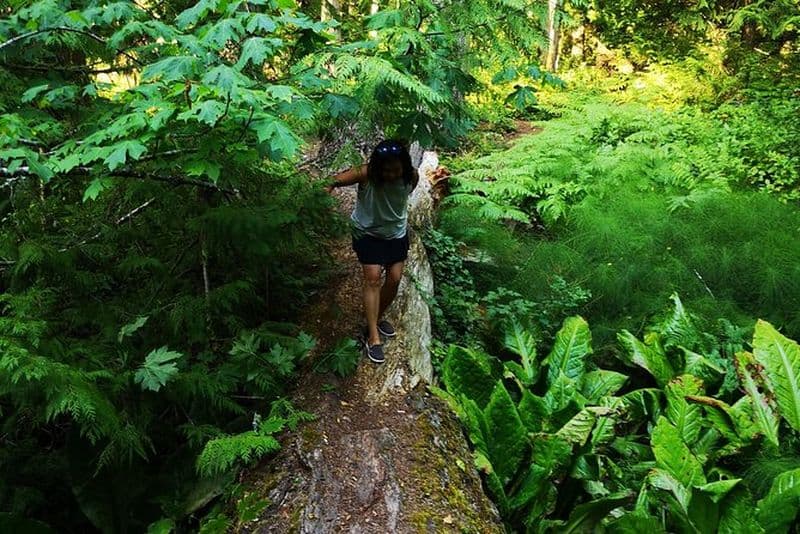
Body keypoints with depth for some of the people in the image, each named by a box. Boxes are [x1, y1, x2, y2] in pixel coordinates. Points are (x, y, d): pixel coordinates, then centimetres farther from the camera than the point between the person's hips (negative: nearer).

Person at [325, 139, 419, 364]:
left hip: (397, 233, 4)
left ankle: (378, 318, 30)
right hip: (367, 232, -4)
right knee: (373, 278, -11)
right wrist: (333, 183, -62)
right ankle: (373, 336, -5)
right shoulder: (366, 174, -29)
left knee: (395, 278, 4)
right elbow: (344, 177, -43)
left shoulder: (412, 176, -17)